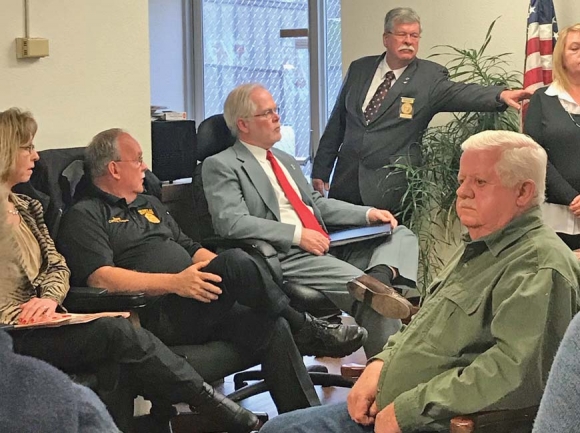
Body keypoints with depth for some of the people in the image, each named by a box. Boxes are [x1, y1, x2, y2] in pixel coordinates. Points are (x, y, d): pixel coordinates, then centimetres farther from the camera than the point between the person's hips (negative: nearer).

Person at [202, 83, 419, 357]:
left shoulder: (286, 161, 28)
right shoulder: (220, 166, 0)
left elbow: (318, 203, 28)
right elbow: (231, 222, -14)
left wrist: (368, 214, 9)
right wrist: (297, 234, -20)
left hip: (324, 246, 9)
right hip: (284, 257, -9)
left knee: (402, 235, -8)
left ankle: (380, 275, -37)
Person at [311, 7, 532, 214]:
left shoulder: (430, 76, -4)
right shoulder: (359, 69, 7)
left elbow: (460, 93, -22)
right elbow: (337, 122, 12)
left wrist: (500, 95, -42)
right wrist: (320, 170, 11)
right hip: (346, 182, 4)